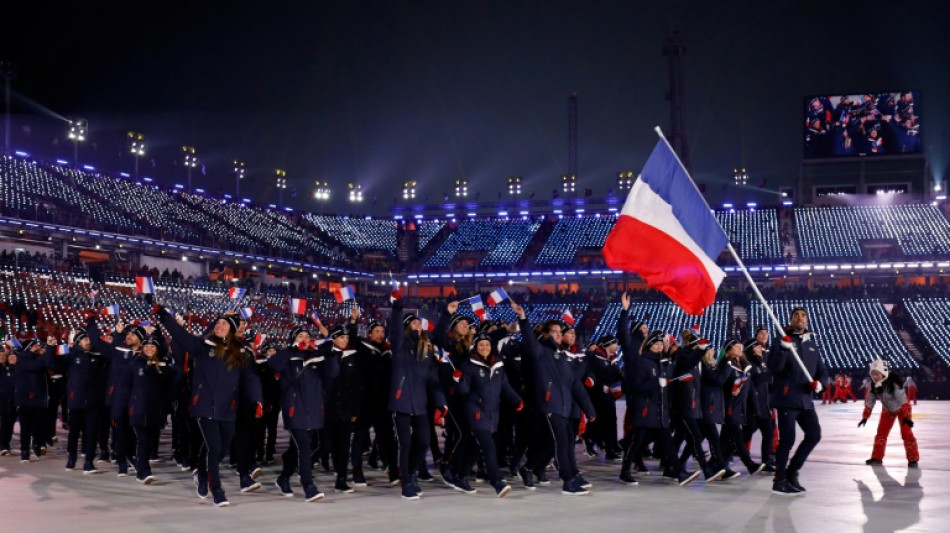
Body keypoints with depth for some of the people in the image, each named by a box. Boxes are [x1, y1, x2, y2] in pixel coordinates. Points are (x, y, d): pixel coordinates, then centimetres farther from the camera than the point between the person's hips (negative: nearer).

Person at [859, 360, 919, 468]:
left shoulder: (894, 381, -34)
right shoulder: (875, 384, -14)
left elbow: (903, 400, -36)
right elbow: (870, 401, -4)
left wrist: (907, 417, -40)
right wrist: (865, 417, -3)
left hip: (902, 408, -6)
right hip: (888, 409, 6)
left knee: (906, 433, -14)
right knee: (881, 432, 3)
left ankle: (913, 459, -8)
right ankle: (877, 458, 12)